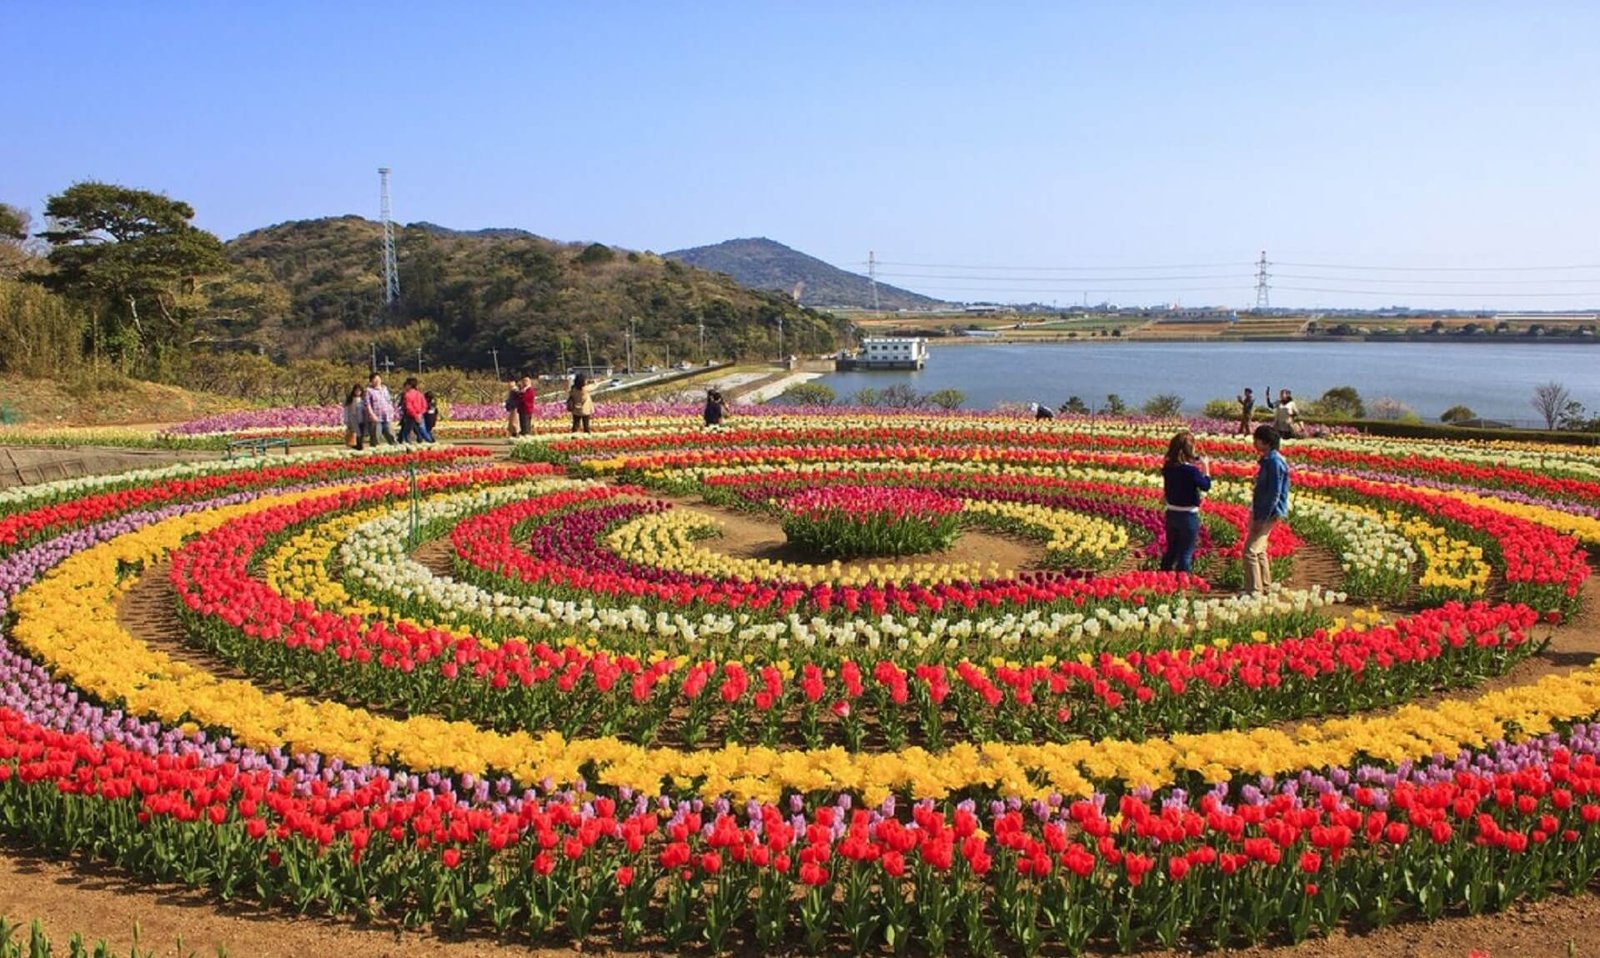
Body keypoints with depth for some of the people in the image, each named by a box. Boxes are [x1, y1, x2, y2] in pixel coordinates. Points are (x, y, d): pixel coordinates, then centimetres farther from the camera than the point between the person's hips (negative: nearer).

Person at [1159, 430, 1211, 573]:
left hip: (1171, 514, 6)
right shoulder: (1191, 470, -21)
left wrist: (1194, 464, 10)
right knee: (1185, 554, 4)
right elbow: (1206, 486, -7)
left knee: (1170, 551, 19)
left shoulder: (1167, 467, -3)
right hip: (1188, 516, -6)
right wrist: (1205, 468, 4)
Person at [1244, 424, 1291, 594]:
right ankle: (1264, 588, 31)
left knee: (1250, 551, -12)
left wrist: (1261, 519, -20)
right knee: (1259, 550, 19)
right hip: (1261, 512, 11)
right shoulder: (1268, 460, 12)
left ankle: (1254, 591, -8)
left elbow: (1274, 494, -22)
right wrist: (1255, 515, 20)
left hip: (1269, 514, -11)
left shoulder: (1274, 461, -19)